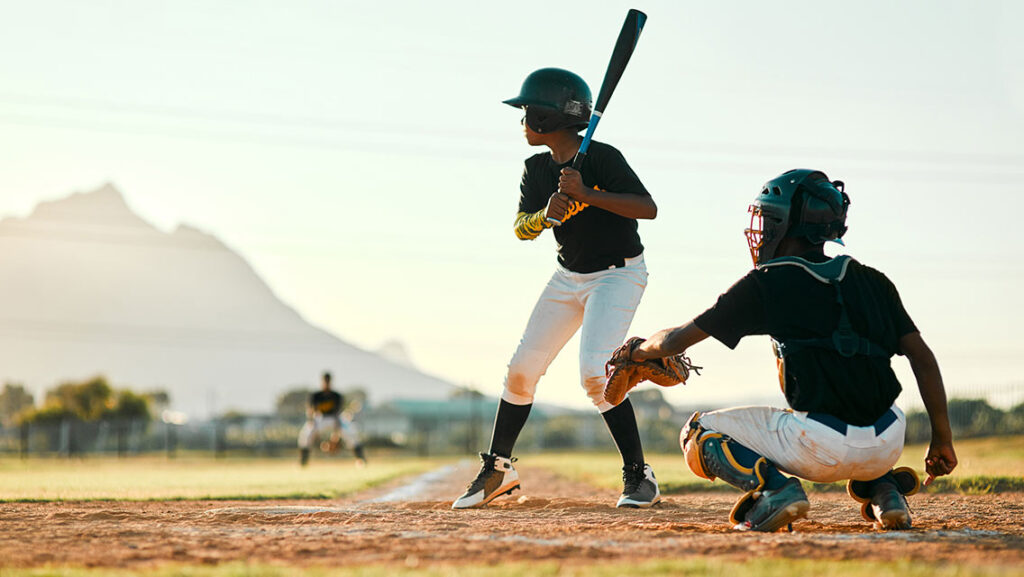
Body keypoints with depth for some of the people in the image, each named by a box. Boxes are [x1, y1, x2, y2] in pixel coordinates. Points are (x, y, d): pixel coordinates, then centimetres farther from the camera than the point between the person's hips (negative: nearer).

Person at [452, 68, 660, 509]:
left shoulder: (602, 158, -20)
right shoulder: (537, 169, -1)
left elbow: (648, 208, -27)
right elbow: (521, 228, -9)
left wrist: (586, 193, -35)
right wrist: (547, 214, -30)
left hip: (618, 274, -7)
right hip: (569, 276, 7)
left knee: (595, 372, -23)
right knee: (521, 369, 4)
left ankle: (639, 475, -11)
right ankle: (497, 470, 19)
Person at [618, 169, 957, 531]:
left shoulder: (766, 284, 2)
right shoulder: (871, 281, 14)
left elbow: (676, 341, 9)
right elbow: (922, 355, 8)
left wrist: (641, 350, 30)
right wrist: (942, 440, 12)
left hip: (823, 449, -5)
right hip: (888, 448, 5)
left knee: (698, 433, 13)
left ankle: (772, 487, -12)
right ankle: (883, 489, 13)